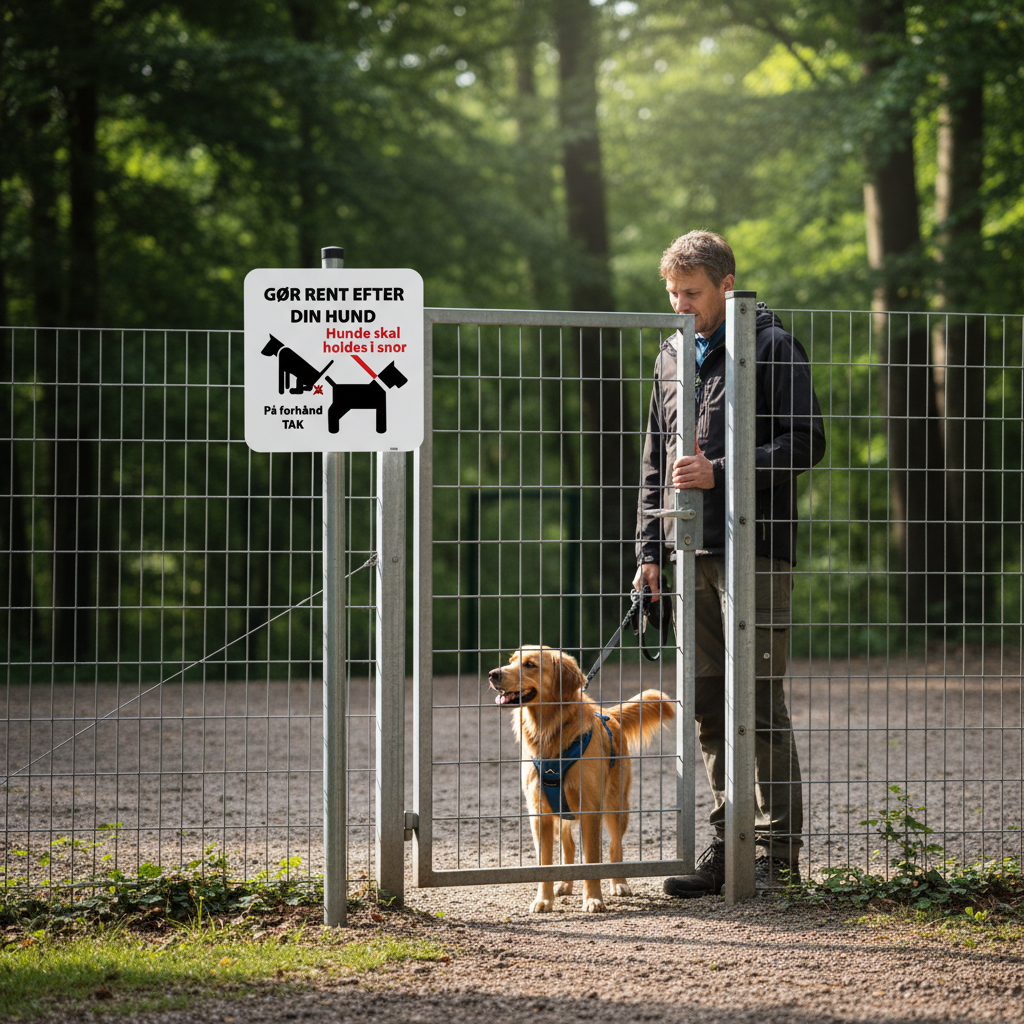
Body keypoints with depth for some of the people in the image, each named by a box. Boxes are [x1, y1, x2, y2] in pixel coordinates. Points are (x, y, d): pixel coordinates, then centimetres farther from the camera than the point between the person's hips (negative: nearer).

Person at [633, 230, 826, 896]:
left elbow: (806, 443, -9)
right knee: (710, 707, 6)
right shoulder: (673, 355, 17)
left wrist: (720, 473, -16)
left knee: (760, 702, -7)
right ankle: (729, 846, 12)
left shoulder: (774, 348, -3)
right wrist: (650, 550, 13)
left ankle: (779, 853, -2)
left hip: (755, 548, -6)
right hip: (692, 554, 6)